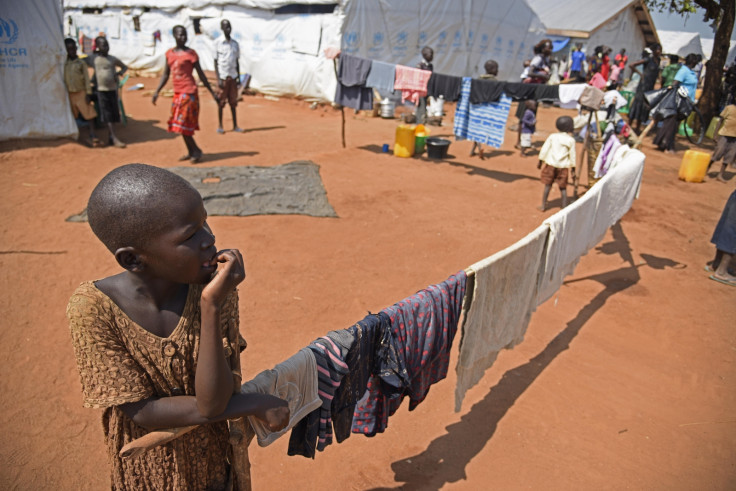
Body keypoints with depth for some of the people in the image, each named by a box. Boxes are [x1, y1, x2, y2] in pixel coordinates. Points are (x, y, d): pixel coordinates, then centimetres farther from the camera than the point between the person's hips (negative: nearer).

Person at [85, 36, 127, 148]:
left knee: (114, 114, 4)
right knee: (107, 115, -5)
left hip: (113, 89, 3)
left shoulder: (112, 59, 6)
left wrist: (119, 73, -2)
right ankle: (114, 138, -7)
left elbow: (124, 67, 18)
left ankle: (110, 137, 14)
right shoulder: (93, 58, 1)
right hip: (101, 90, -3)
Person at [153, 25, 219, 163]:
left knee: (182, 124, -8)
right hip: (177, 92, 7)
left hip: (189, 92, -7)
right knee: (181, 125, 10)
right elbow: (165, 75, 15)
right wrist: (157, 91, 9)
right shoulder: (169, 54, 11)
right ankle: (191, 152, 20)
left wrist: (212, 93, -5)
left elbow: (201, 74, -4)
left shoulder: (191, 53, -6)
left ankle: (196, 151, 5)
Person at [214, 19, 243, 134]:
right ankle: (220, 126, 8)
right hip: (223, 76, -4)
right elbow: (216, 61, -3)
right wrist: (218, 79, -10)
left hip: (233, 77, 4)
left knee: (233, 102, 6)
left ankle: (235, 126, 10)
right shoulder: (218, 43, -2)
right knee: (221, 102, 0)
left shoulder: (235, 43, 12)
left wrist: (238, 78, 11)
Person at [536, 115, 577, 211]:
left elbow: (544, 149, 1)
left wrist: (541, 161, 11)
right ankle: (564, 207, 10)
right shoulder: (571, 140, -1)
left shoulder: (552, 136, 2)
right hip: (563, 166, -1)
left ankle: (543, 206, 15)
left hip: (550, 164, 1)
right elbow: (572, 155, 2)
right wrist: (573, 169, 9)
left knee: (547, 185, 10)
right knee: (563, 188, 8)